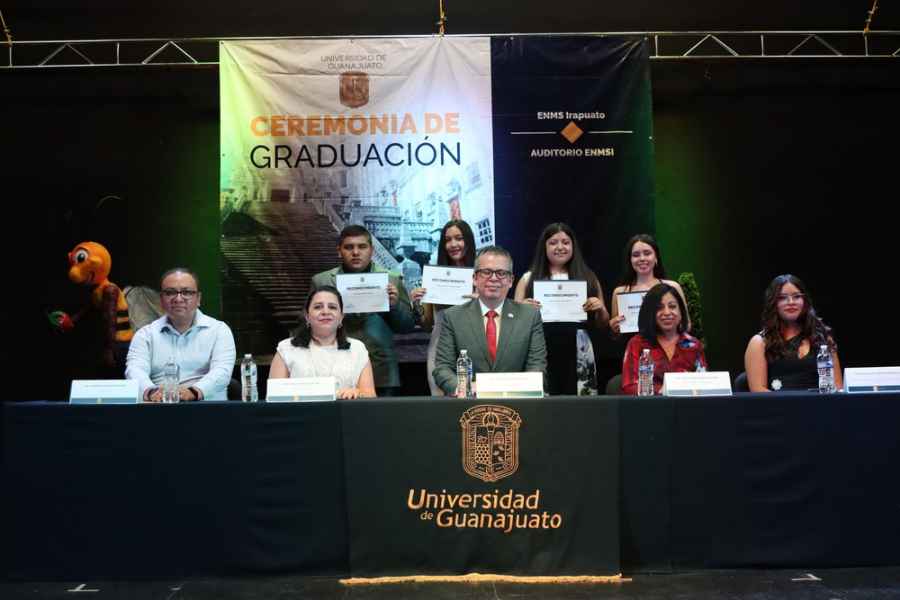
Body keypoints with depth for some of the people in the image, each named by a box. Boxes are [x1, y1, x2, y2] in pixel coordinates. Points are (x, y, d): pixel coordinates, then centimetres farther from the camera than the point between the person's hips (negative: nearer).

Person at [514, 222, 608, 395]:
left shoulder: (588, 278, 11)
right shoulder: (529, 279, 9)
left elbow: (602, 324, 16)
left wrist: (600, 308, -4)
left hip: (578, 353, 1)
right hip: (541, 353, -1)